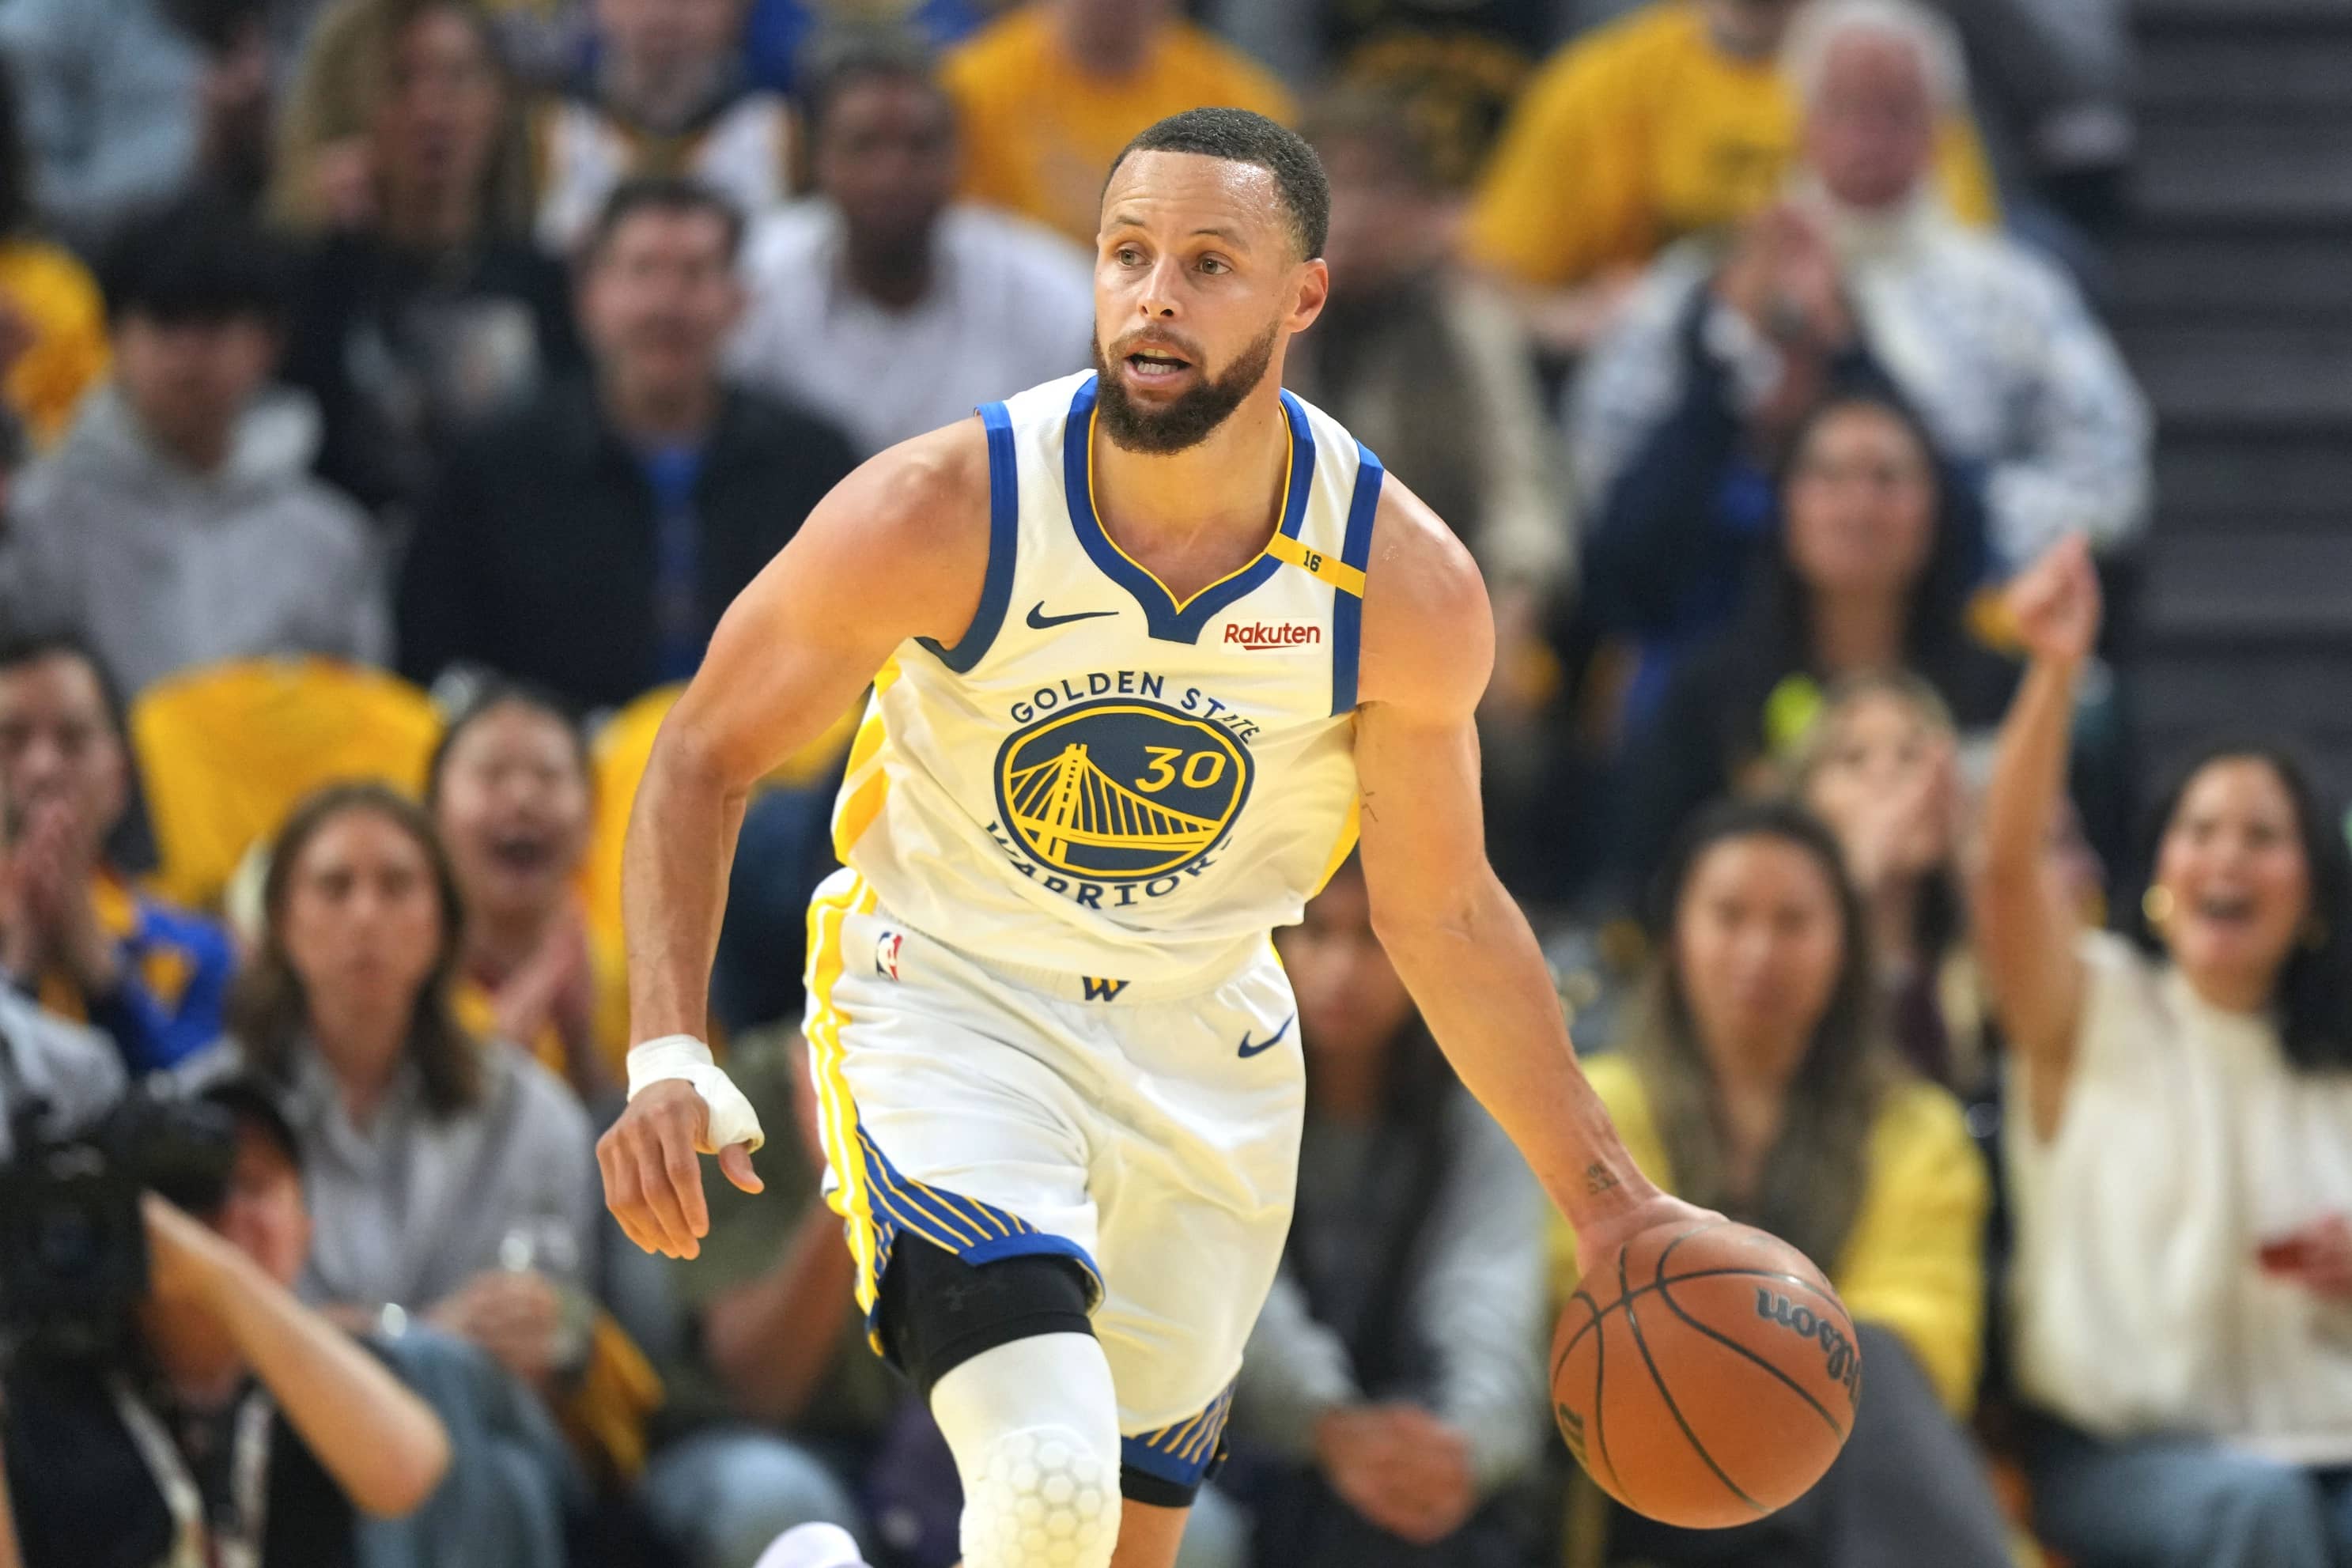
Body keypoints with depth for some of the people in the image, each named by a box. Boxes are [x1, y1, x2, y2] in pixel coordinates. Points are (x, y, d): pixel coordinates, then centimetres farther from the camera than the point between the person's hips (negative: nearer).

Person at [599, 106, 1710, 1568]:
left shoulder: (1409, 588, -16)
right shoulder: (940, 514, -23)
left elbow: (1442, 916, 0)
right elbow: (707, 756, -8)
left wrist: (1604, 1200, 1)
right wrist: (668, 1053, -21)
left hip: (1206, 1054, 4)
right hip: (950, 1008, -4)